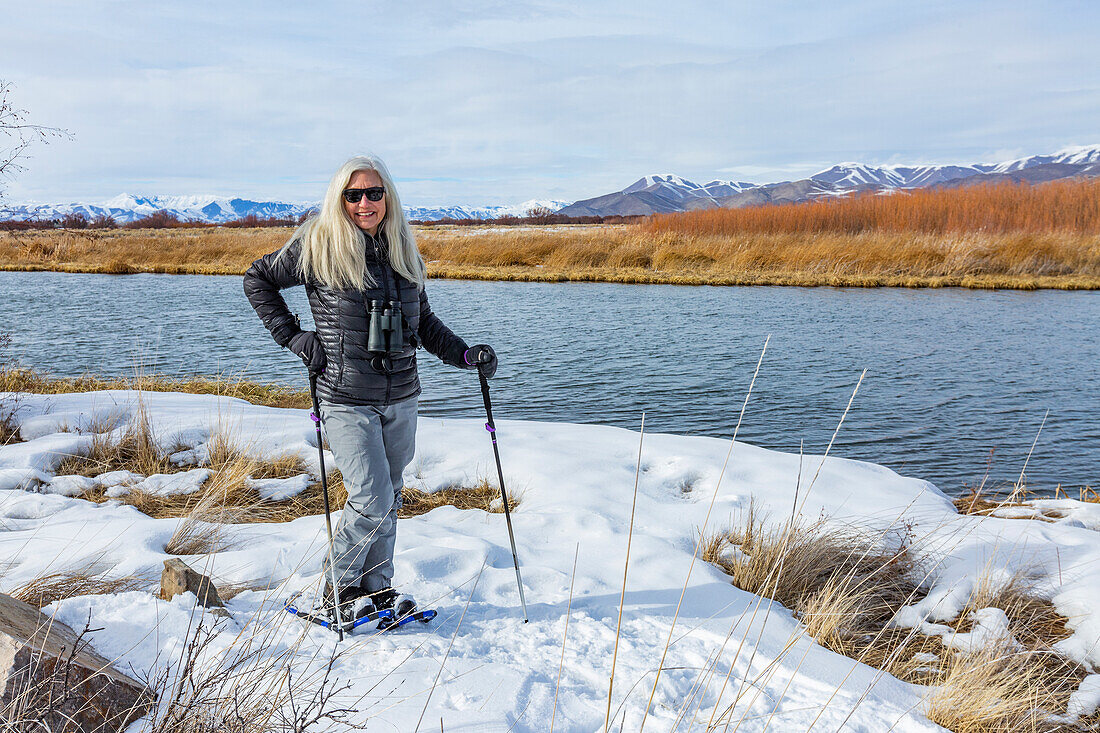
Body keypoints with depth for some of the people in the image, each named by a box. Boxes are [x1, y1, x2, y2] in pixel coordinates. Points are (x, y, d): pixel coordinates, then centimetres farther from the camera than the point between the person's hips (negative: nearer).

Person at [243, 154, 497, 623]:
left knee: (388, 501, 12)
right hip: (346, 399, -5)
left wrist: (465, 355, 3)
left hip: (401, 399, 5)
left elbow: (424, 322, 17)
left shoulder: (402, 251, 9)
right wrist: (291, 336, -3)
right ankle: (338, 587, 14)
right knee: (372, 500, -11)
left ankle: (377, 589, 29)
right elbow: (257, 279, 6)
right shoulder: (317, 247, -5)